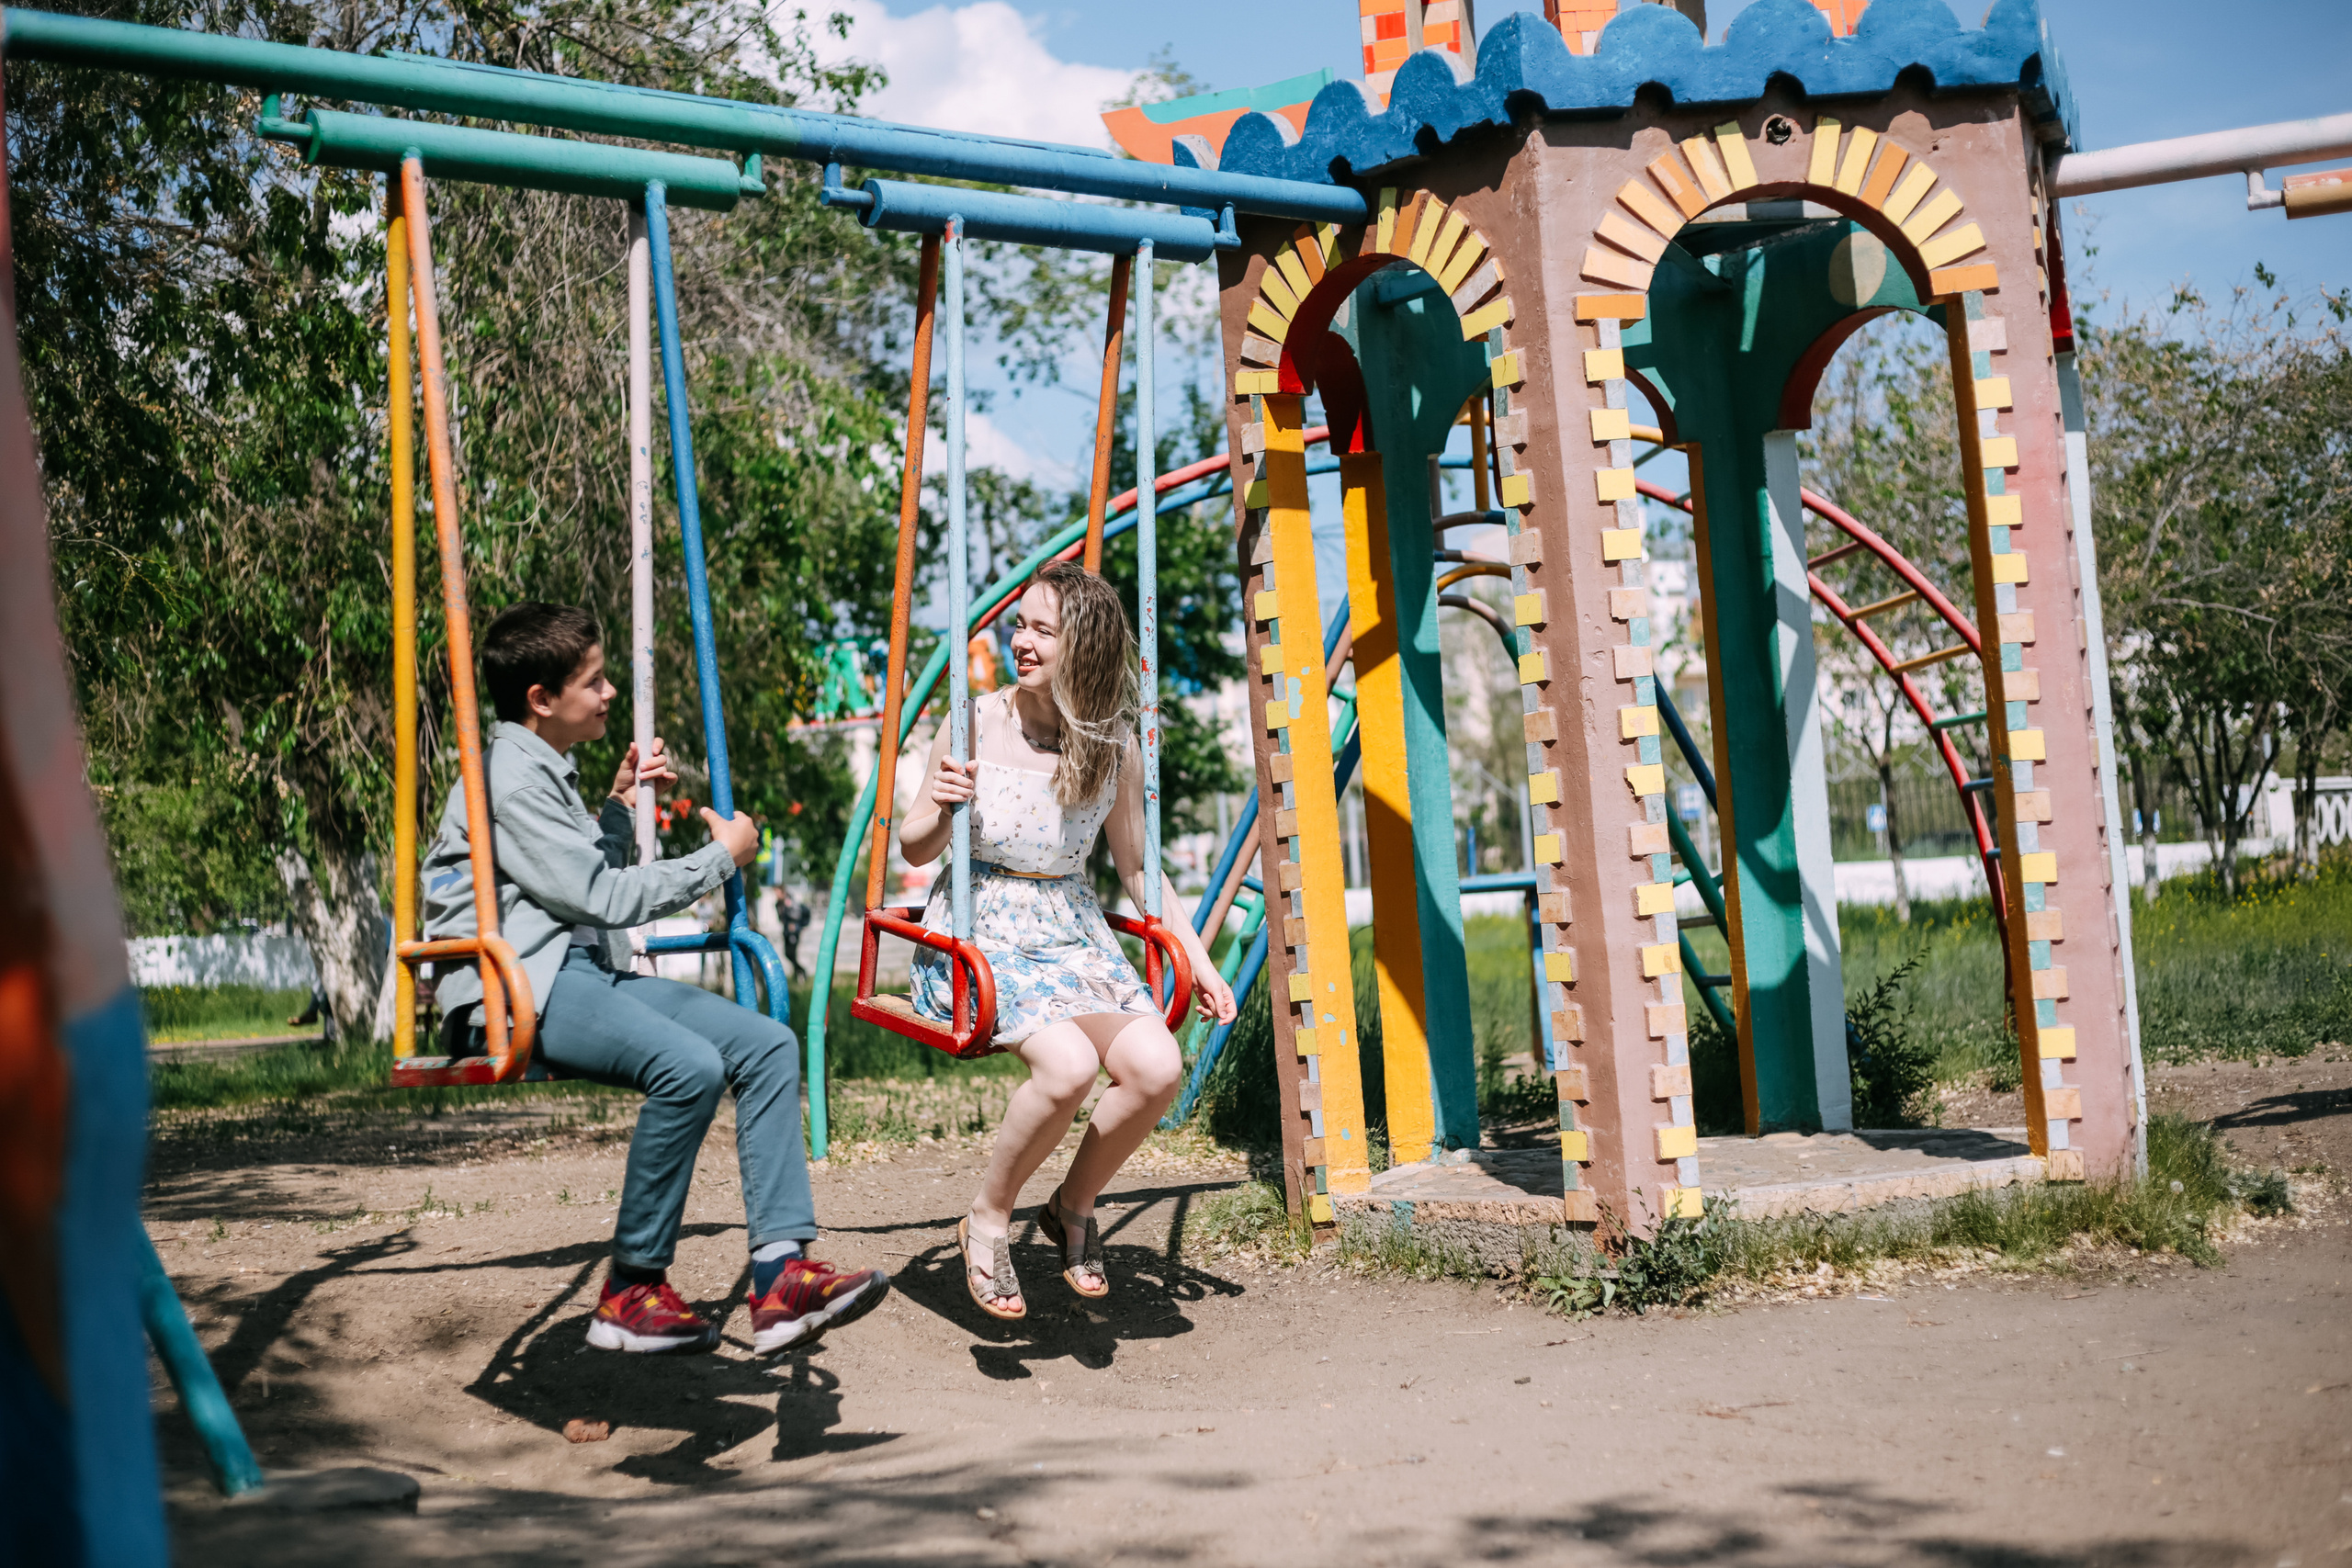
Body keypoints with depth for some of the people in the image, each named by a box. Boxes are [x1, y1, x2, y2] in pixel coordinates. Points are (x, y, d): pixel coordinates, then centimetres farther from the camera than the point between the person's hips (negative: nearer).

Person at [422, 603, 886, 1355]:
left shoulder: (548, 768, 22)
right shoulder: (510, 776, -10)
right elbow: (604, 900, -13)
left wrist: (618, 809, 17)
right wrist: (721, 856, -4)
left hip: (584, 969, 10)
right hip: (514, 984, -10)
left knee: (767, 1044, -7)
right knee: (689, 1064, -32)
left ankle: (780, 1271, -15)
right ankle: (631, 1292, -18)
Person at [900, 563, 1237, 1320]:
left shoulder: (1114, 746, -1)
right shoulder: (975, 724, -9)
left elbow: (1138, 867, 12)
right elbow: (915, 852, 1)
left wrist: (1198, 959, 7)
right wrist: (939, 811, -22)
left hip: (1071, 935, 4)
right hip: (977, 935, -3)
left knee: (1157, 1066, -22)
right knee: (1068, 1064, -31)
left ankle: (1072, 1206, 7)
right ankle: (988, 1219, -4)